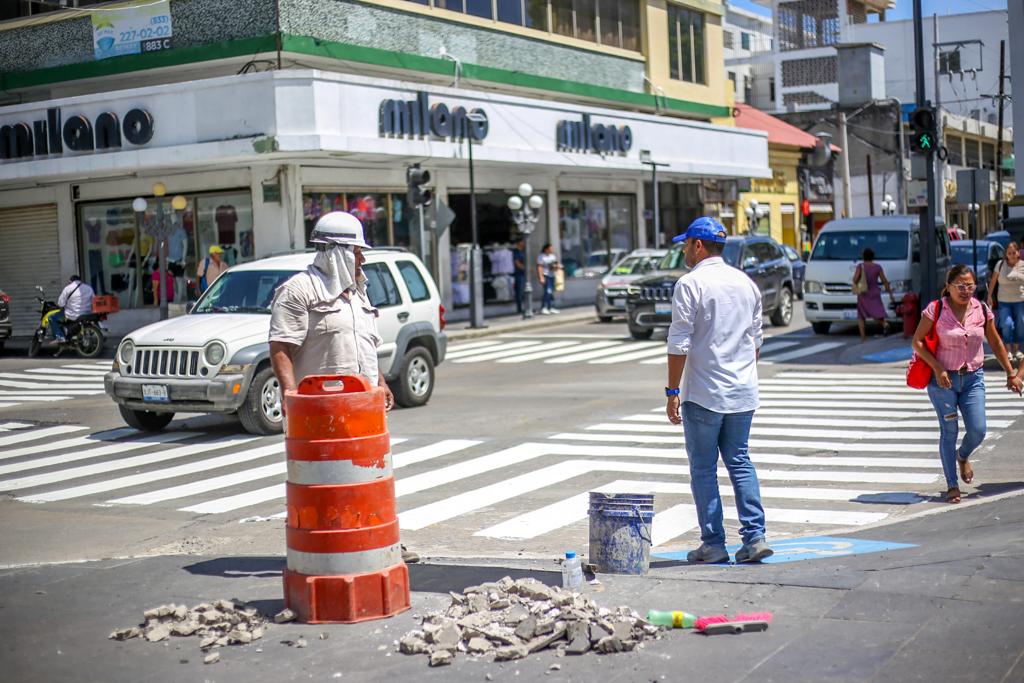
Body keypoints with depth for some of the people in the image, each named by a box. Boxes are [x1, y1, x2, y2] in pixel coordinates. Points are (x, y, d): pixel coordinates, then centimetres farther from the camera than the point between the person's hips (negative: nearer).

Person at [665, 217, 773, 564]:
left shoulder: (690, 284, -10)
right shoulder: (746, 282, 10)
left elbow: (679, 343, -13)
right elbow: (756, 338, 16)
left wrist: (672, 391, -10)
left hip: (704, 394, -6)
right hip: (743, 392, 6)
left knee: (703, 469, 4)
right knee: (740, 461, 14)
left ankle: (713, 543, 6)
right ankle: (755, 536, 7)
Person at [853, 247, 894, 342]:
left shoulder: (860, 266, -6)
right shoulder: (877, 267, -1)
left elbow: (855, 279, -17)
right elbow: (885, 281, 0)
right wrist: (890, 293, 7)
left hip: (863, 295, -1)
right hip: (874, 294, 1)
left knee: (861, 316, 15)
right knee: (877, 316, 4)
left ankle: (863, 337, 7)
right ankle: (885, 324, -29)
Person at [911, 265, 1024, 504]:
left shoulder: (982, 310, 1)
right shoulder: (935, 310, -9)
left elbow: (996, 343, 12)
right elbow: (917, 341, -5)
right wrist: (937, 368, -14)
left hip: (973, 378, 3)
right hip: (943, 379, -3)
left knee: (978, 431, -3)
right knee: (949, 431, -1)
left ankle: (962, 456, 32)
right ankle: (952, 485, 10)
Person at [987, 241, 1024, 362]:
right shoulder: (1000, 265, -1)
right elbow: (993, 281, 4)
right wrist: (989, 296, 2)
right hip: (1004, 301, -1)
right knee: (1007, 324, -13)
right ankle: (1008, 350, -1)